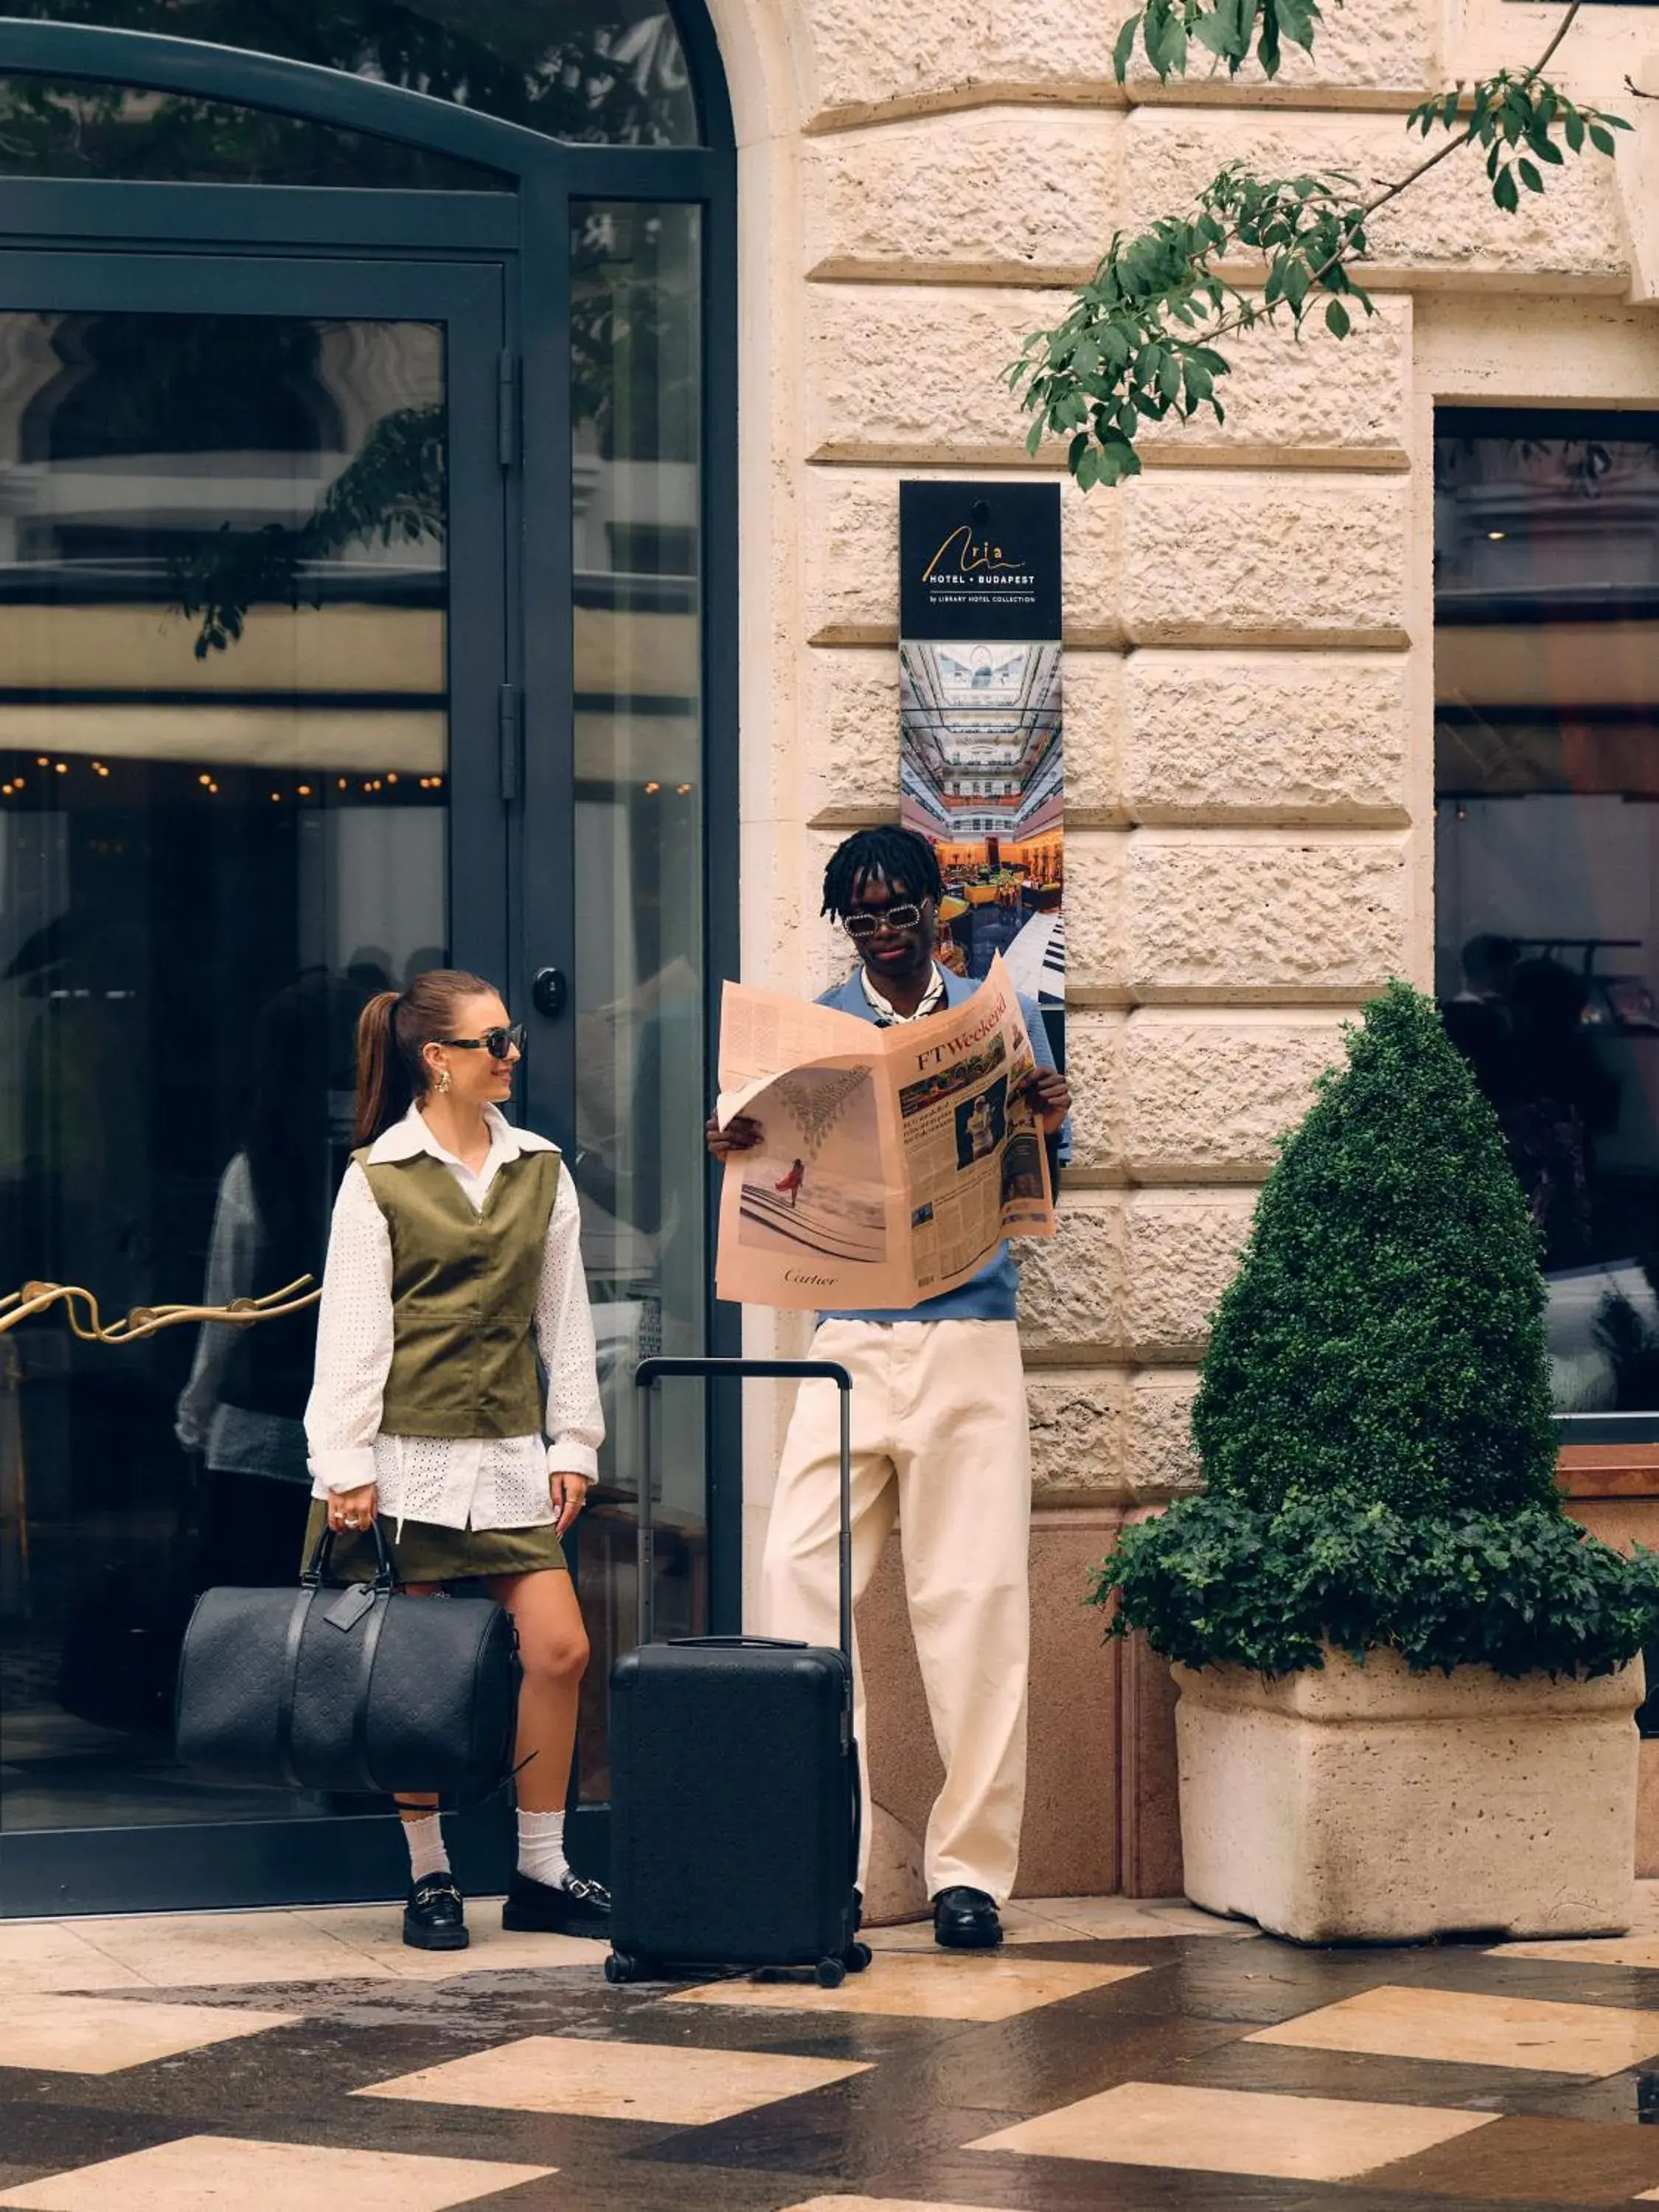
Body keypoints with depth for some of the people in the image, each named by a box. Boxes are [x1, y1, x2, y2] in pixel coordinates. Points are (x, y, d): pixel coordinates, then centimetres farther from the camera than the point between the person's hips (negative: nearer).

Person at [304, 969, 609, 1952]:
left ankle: (541, 1872, 7)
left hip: (509, 1454, 4)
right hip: (408, 1453, -4)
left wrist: (574, 1441, 9)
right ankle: (430, 1878, 11)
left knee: (560, 1648, -5)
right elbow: (353, 1328, -3)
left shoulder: (541, 1172, 12)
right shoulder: (377, 1179, 0)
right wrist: (345, 1464, -9)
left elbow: (565, 1317, 14)